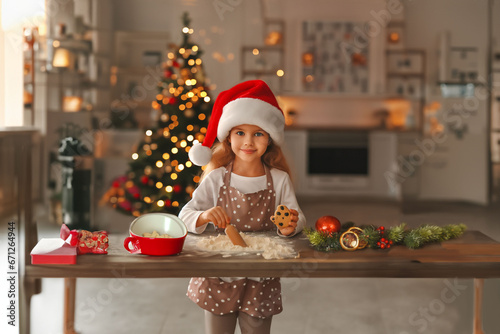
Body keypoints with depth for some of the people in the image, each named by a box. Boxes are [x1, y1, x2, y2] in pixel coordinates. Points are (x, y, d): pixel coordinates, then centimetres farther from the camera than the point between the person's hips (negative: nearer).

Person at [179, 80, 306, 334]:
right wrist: (204, 216, -30)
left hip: (261, 283, 1)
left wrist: (290, 226, -28)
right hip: (219, 281, 0)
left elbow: (297, 218, -4)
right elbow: (185, 216, -9)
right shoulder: (216, 179, -5)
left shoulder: (279, 180, -3)